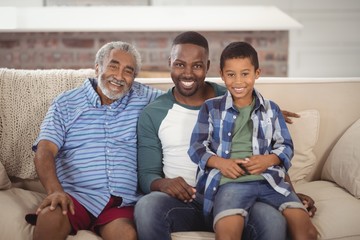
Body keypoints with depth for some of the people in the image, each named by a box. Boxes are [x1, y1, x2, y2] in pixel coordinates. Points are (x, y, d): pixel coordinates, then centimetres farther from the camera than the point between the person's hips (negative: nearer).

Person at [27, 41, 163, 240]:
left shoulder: (143, 98, 17)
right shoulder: (66, 103, 12)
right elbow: (44, 152, 0)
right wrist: (55, 191, -18)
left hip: (123, 203, 0)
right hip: (77, 196, 0)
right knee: (50, 216, -33)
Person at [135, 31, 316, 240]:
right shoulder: (152, 114, 6)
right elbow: (147, 174, 4)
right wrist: (163, 183, -20)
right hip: (184, 200, 0)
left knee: (274, 221, -33)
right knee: (146, 207, -35)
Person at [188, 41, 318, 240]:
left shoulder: (271, 109, 17)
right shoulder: (211, 108, 12)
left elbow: (286, 146, 16)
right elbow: (197, 146, 8)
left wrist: (268, 160, -5)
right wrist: (220, 162, -10)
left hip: (269, 178, 2)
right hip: (230, 181, -2)